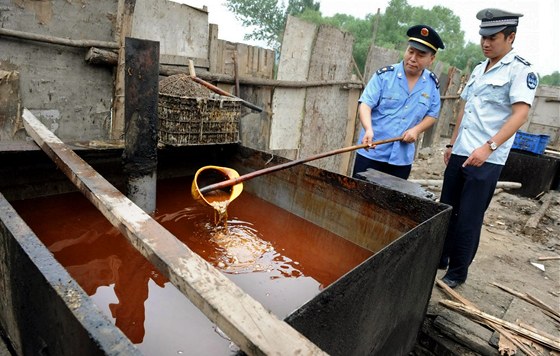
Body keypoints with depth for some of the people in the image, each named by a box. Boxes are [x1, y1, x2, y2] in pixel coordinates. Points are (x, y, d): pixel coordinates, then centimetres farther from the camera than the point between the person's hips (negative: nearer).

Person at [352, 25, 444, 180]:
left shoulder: (433, 84, 3)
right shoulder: (384, 75, -7)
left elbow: (432, 114, 11)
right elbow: (365, 104, -13)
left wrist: (416, 130, -9)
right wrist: (369, 129, -31)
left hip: (402, 159, 3)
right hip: (371, 153, -3)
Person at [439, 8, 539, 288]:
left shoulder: (521, 70, -6)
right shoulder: (479, 69, 16)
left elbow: (520, 114, -17)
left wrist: (488, 147, -28)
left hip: (486, 159, -7)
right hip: (460, 154, 7)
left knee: (468, 220, 0)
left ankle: (457, 273, 16)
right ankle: (438, 259, 30)